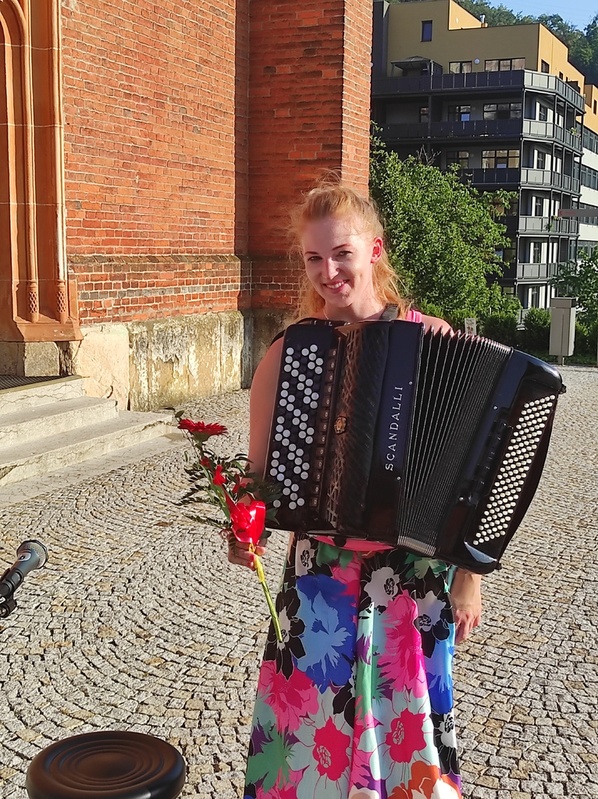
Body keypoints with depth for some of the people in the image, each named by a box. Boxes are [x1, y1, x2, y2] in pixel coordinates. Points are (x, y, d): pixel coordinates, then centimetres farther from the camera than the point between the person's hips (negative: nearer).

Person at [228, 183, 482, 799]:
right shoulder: (287, 352, -4)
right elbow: (261, 469, 2)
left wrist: (468, 574, -1)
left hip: (417, 575, 0)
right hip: (321, 574, 1)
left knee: (408, 722, 12)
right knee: (313, 719, 10)